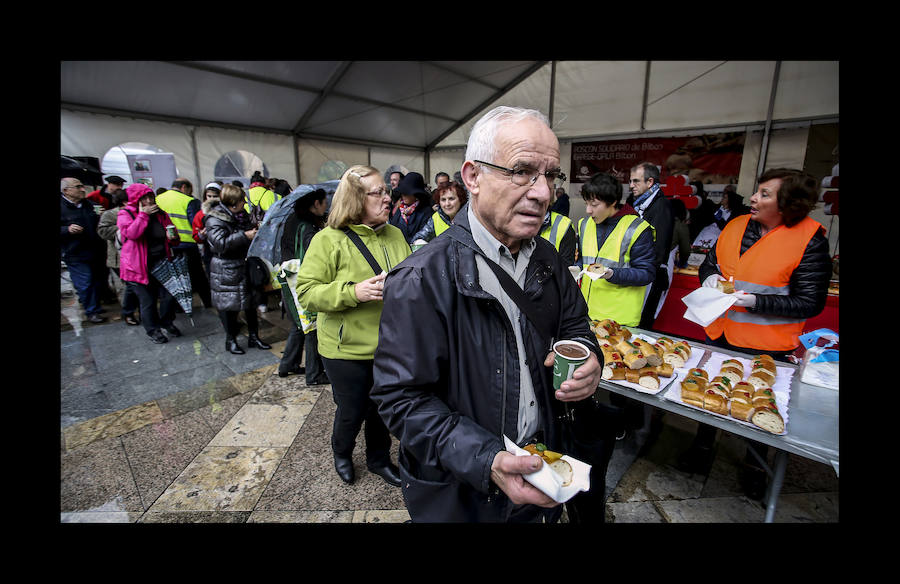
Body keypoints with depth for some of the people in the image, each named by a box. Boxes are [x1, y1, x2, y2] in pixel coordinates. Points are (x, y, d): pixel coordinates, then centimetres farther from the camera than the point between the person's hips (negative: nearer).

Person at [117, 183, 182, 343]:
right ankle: (153, 330, 24)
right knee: (148, 301, 5)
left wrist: (172, 237, -6)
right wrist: (143, 214, -18)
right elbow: (131, 233, -24)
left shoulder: (160, 214, 9)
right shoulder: (125, 214, -4)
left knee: (170, 295, 1)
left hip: (162, 263, 4)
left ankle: (166, 321, 28)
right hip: (140, 266, -4)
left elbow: (174, 238, 17)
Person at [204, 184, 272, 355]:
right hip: (226, 271, -7)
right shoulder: (215, 219, -13)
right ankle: (230, 340, 19)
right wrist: (245, 236, -25)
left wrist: (256, 231, 7)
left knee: (251, 302, 11)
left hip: (245, 266, 7)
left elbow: (250, 231, 28)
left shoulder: (242, 215, 11)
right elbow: (220, 243, -24)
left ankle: (253, 336, 23)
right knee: (228, 305, 4)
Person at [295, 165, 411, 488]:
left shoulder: (396, 235, 4)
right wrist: (353, 292, -27)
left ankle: (379, 458, 46)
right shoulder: (329, 240, -11)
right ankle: (342, 454, 47)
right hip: (347, 349, -4)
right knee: (351, 411, 14)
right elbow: (307, 291, -14)